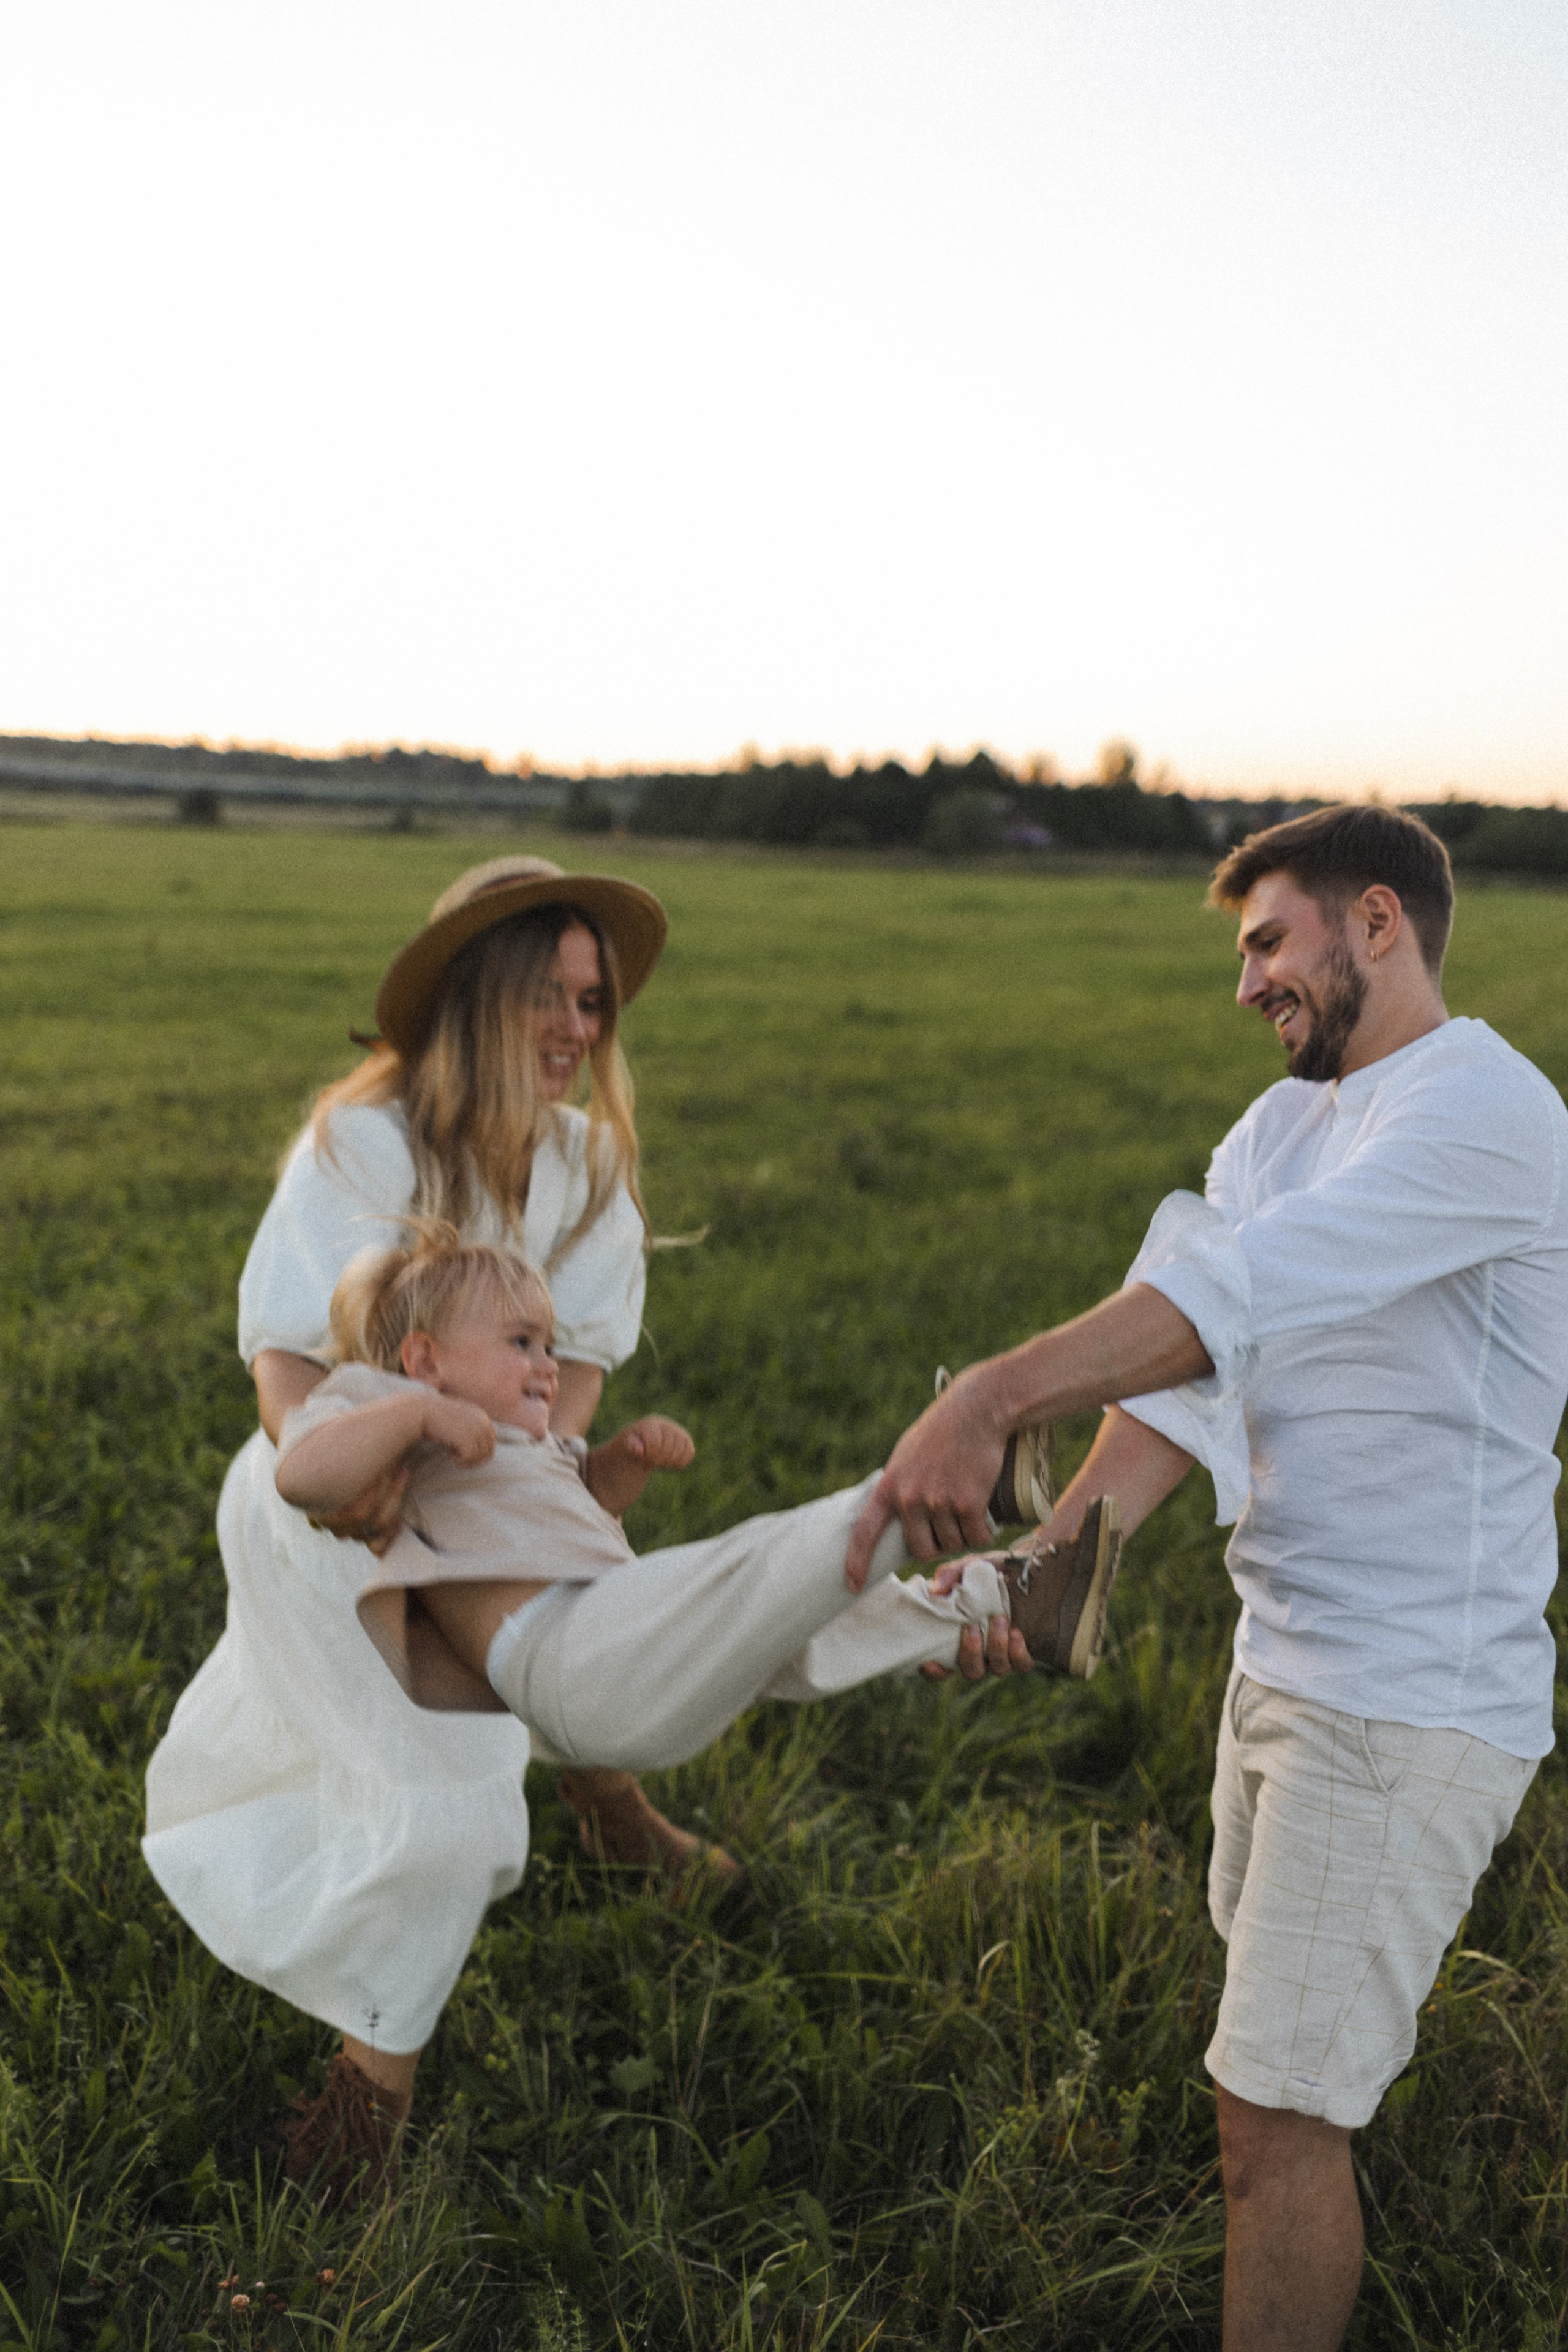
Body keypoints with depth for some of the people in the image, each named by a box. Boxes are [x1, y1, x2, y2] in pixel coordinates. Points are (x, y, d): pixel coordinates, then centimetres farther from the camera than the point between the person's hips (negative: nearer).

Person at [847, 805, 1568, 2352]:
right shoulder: (1285, 1124, 11)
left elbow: (1239, 1290, -35)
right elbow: (1190, 1361, -3)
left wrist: (987, 1402, -43)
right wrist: (1056, 1553, -18)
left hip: (1407, 1698, -9)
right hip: (1288, 1651, 9)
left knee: (1276, 2113, -5)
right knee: (1275, 1997, 25)